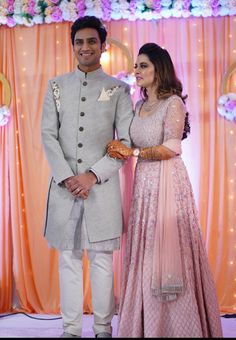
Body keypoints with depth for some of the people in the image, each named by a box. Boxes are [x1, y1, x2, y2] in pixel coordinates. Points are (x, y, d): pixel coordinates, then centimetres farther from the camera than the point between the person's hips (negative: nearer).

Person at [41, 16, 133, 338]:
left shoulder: (119, 89, 5)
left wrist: (93, 175, -10)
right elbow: (48, 135, 4)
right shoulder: (56, 86, 10)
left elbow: (126, 141, -1)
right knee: (69, 258, 6)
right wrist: (66, 177, -8)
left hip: (103, 185, -2)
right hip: (64, 185, 2)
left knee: (101, 258, 4)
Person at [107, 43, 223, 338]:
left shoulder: (173, 102, -6)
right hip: (144, 184, 7)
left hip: (168, 181, -7)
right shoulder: (139, 106, 16)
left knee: (169, 248, -5)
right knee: (145, 250, 6)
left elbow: (171, 148, -14)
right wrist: (122, 151, -3)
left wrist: (132, 153, -10)